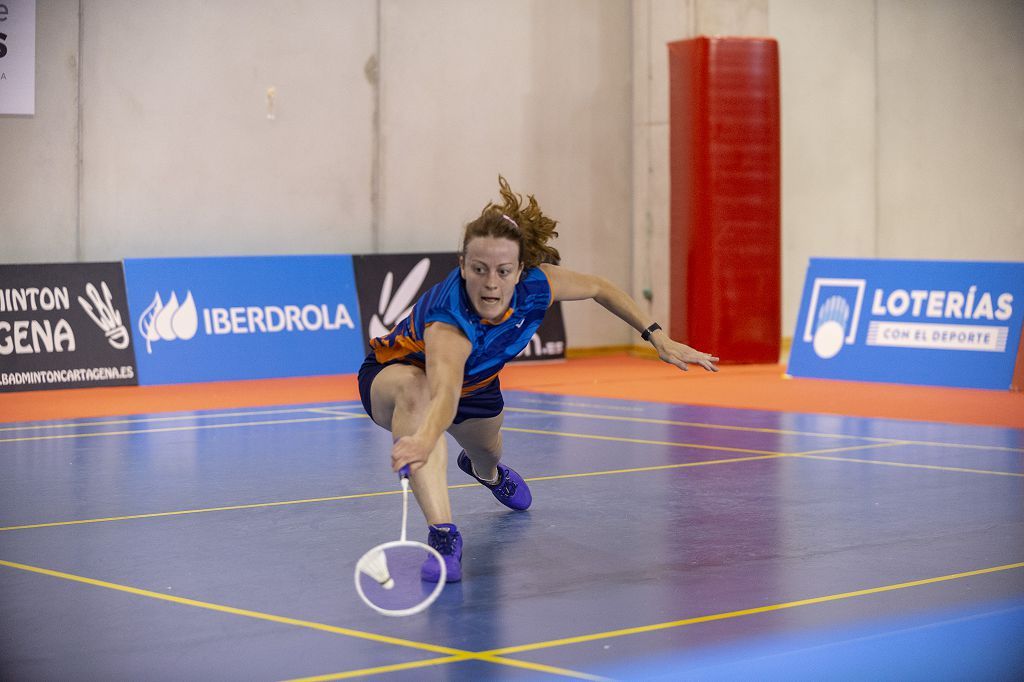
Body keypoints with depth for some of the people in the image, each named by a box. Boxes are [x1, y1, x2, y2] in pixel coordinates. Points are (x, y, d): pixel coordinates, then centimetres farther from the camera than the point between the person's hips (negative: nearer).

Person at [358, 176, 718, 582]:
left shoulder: (536, 284, -31)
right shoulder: (448, 322, -48)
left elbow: (600, 289, -9)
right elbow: (445, 393, -68)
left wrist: (658, 338, -10)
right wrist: (425, 440, -88)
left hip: (475, 381, 6)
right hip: (394, 372, -6)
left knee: (487, 454, 31)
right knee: (415, 389, -42)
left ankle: (486, 471, 73)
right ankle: (442, 535, -45)